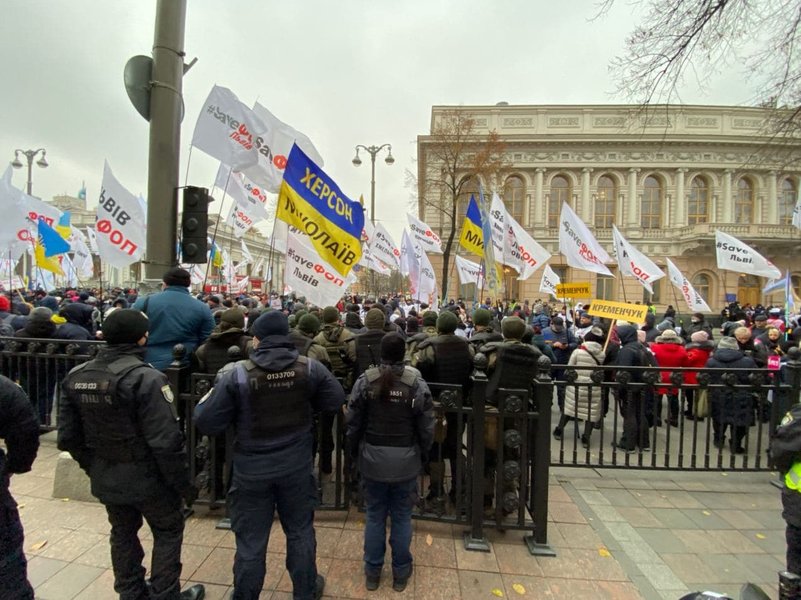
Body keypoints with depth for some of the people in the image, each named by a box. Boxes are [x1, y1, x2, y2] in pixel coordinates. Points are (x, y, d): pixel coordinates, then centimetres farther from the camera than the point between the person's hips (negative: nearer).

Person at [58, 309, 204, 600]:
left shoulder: (75, 376, -2)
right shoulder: (145, 377, -25)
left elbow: (67, 435, 4)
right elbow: (165, 441, -26)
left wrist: (92, 467, 19)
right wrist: (184, 483, -14)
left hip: (105, 478, 7)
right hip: (146, 476, -6)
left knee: (122, 533, 25)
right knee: (168, 531, 15)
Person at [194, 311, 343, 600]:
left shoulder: (235, 374, -19)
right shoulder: (310, 367, -13)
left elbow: (207, 423, -14)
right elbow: (336, 400, -3)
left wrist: (203, 402, 8)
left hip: (252, 470, -2)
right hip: (297, 466, 2)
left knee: (251, 539, 20)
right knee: (300, 531, 23)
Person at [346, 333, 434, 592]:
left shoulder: (365, 381, -11)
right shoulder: (417, 383, -14)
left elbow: (353, 422, -4)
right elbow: (426, 427, -7)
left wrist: (355, 450, 12)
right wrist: (422, 454, 9)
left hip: (373, 458, 1)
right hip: (406, 459, -1)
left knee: (375, 515, 17)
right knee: (402, 517, 16)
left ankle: (372, 572, 33)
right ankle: (400, 573, 32)